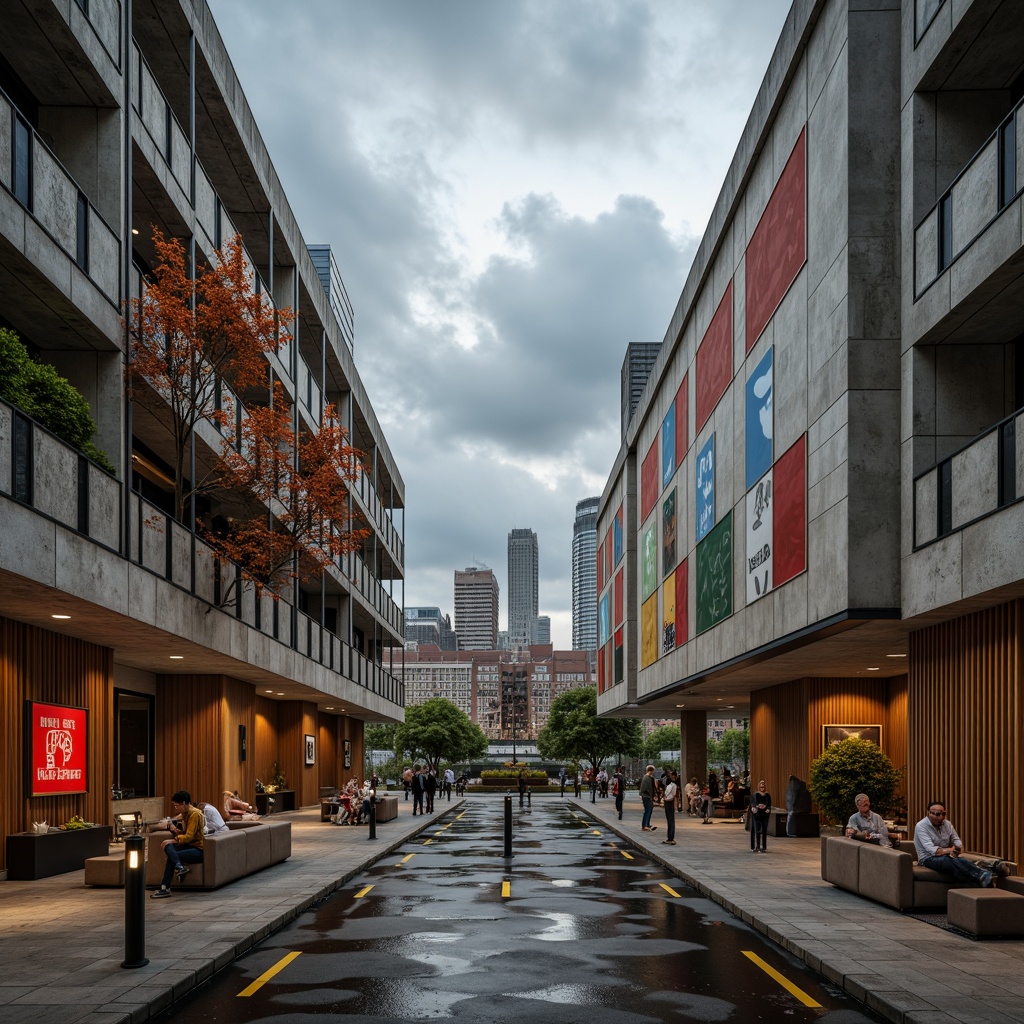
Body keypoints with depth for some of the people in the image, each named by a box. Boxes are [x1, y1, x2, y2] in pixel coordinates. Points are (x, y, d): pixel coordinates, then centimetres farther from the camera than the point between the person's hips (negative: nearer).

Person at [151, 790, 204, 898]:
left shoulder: (194, 814, -13)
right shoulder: (185, 814, 15)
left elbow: (189, 836, -18)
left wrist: (173, 840, -19)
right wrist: (176, 830, -2)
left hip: (199, 849, -9)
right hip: (190, 846, 9)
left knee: (171, 857, -23)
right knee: (168, 847, -17)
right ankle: (179, 866, -35)